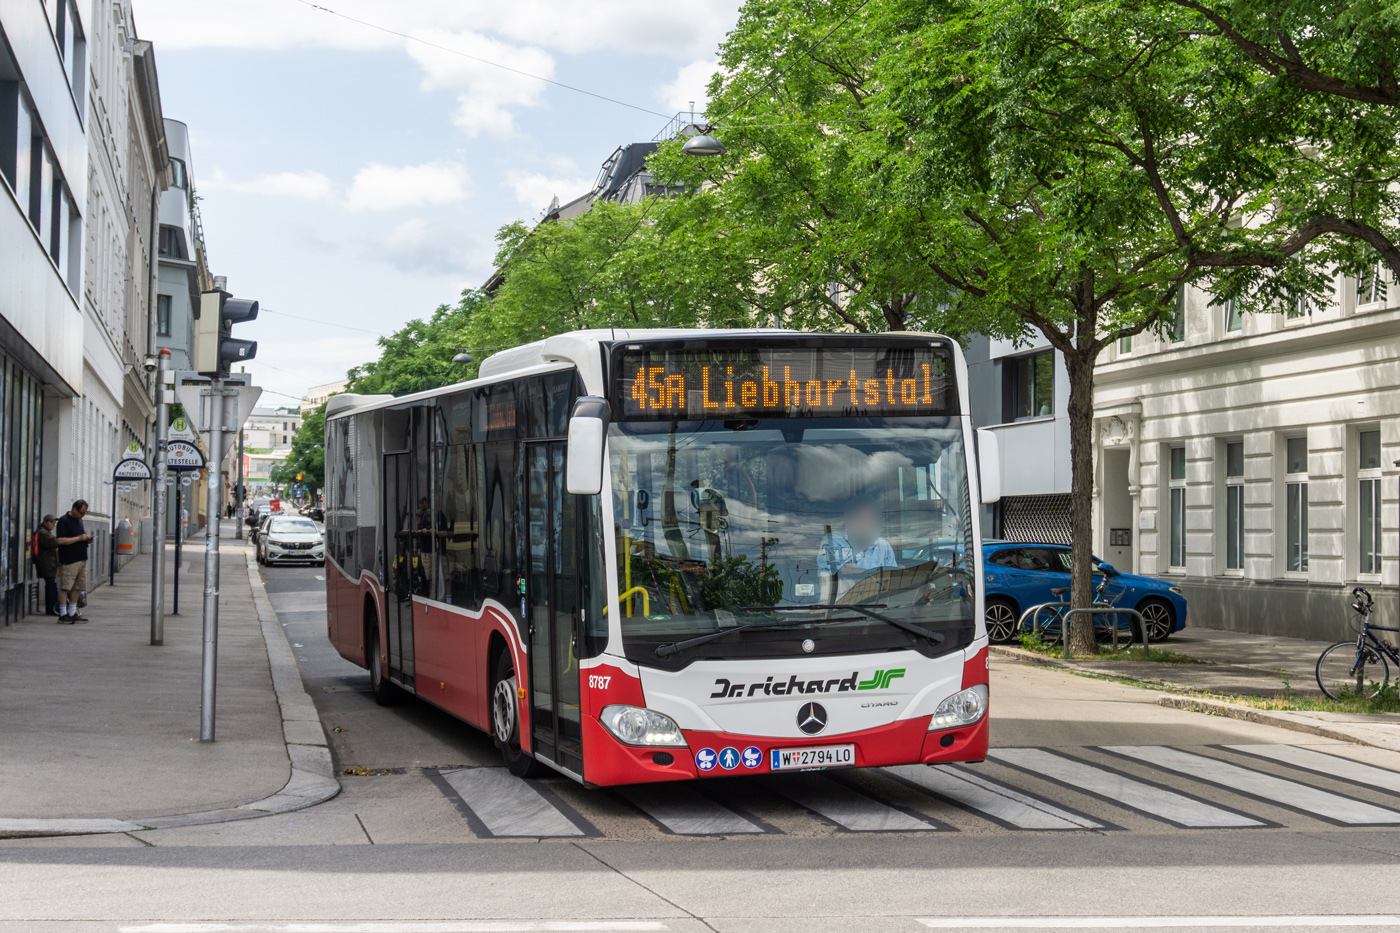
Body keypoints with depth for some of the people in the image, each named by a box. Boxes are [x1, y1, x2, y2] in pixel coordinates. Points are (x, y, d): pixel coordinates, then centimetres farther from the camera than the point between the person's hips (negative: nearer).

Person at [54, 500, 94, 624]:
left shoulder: (79, 521, 18)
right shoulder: (64, 521, -9)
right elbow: (60, 540, -18)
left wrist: (87, 540, 9)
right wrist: (79, 538, -17)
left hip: (82, 559, 9)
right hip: (69, 561, -9)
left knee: (77, 587, 9)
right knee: (65, 587, -6)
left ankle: (72, 613, 16)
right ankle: (63, 614, -3)